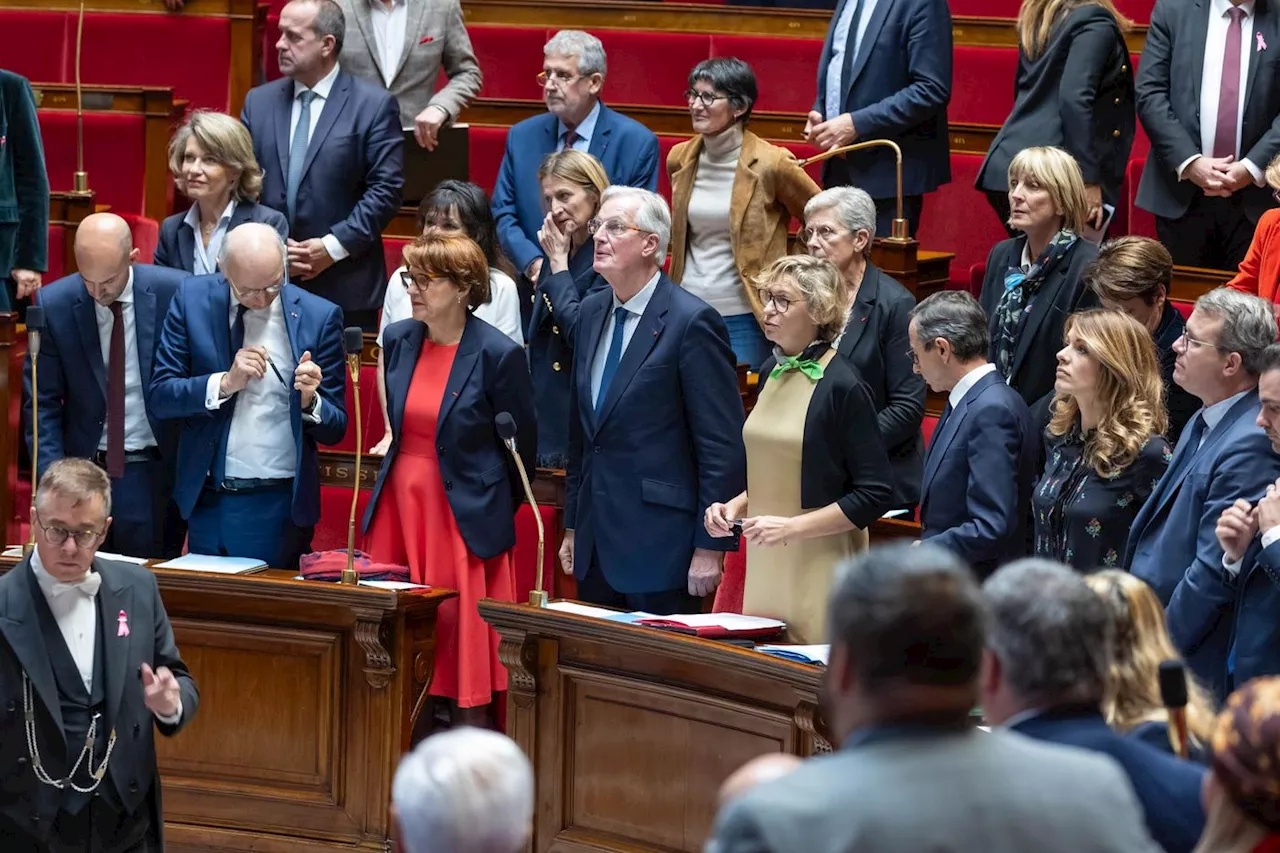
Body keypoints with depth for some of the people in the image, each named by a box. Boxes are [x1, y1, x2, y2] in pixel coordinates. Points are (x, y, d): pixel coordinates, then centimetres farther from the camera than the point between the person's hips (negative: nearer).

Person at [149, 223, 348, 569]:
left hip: (278, 507, -2)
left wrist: (309, 400, -21)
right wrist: (225, 383, -17)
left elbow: (334, 430, 0)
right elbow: (159, 397, -3)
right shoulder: (192, 298, 0)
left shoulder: (320, 316, -4)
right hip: (207, 500, 2)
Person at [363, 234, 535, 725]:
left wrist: (491, 507, 6)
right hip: (398, 510, 6)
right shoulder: (398, 341, 5)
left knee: (464, 646, -3)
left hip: (464, 515, -6)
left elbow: (523, 446, -2)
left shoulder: (497, 355, -12)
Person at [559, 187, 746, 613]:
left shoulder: (692, 321, -12)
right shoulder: (592, 312, 12)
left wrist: (710, 547, -15)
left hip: (659, 546, -7)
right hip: (596, 544, 7)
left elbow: (724, 447, -13)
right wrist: (572, 528, 17)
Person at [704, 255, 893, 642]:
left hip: (820, 572, -7)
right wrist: (736, 506, 6)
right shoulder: (772, 372, 11)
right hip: (765, 567, 7)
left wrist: (791, 527, -17)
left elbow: (875, 494, -13)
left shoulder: (842, 387, -12)